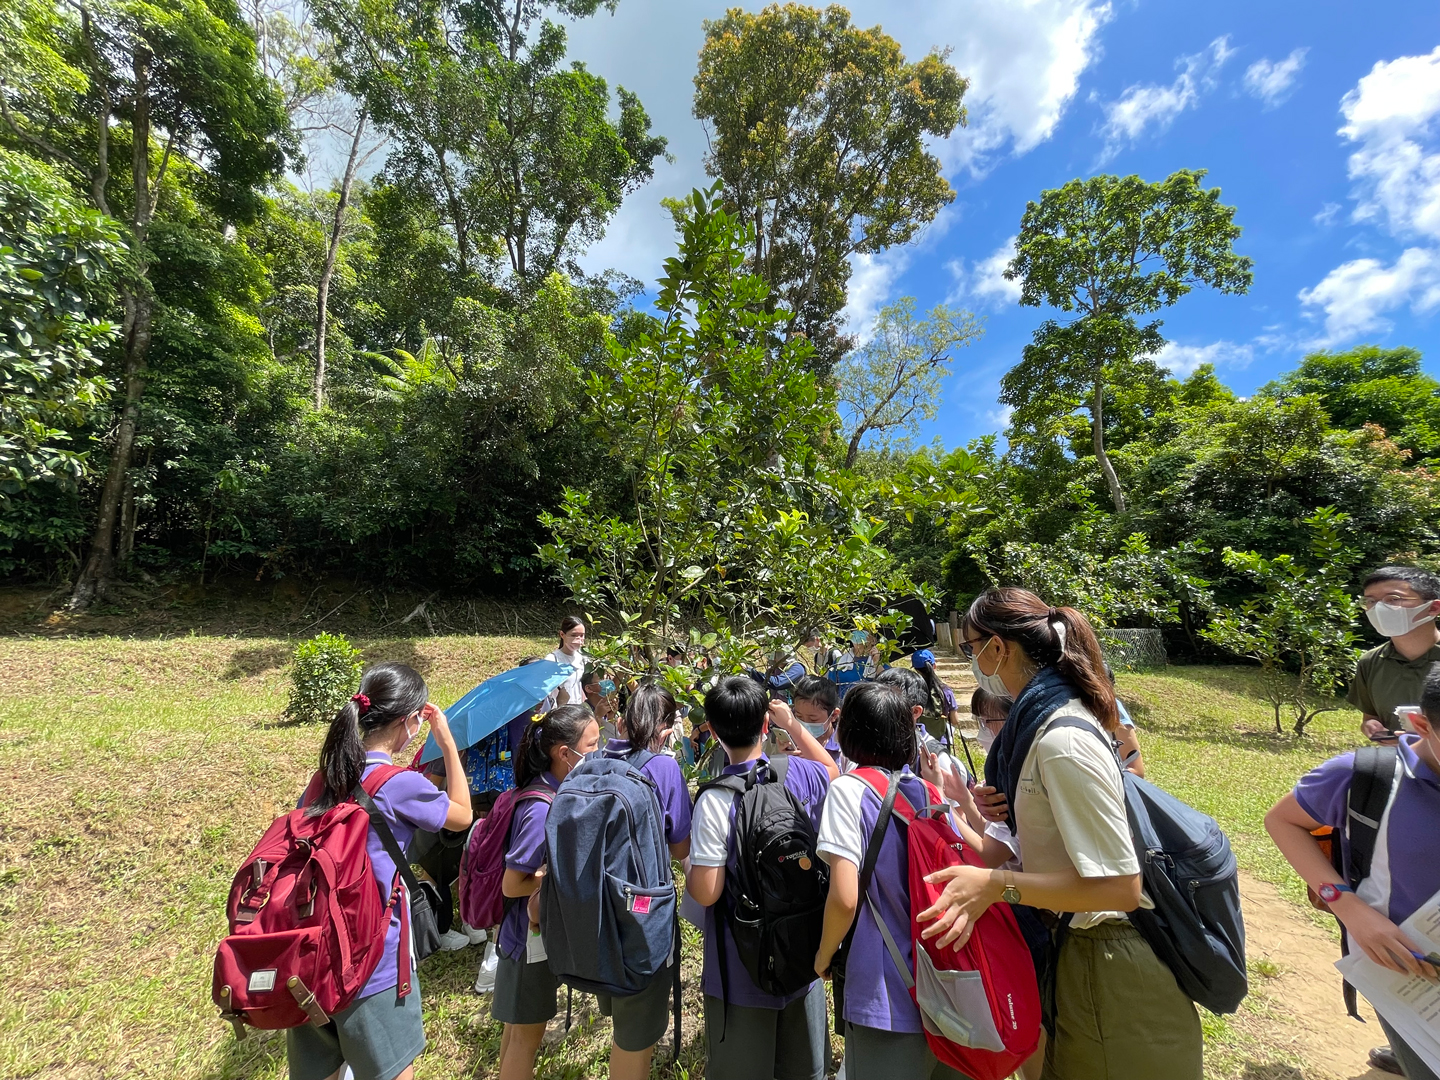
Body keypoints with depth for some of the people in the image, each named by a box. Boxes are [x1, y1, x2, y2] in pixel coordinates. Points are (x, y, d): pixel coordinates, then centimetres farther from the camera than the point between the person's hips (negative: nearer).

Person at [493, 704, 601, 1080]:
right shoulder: (542, 809, -33)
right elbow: (512, 884, -26)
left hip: (547, 928, 8)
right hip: (533, 935, -8)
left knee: (520, 1026, 27)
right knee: (527, 1031, 15)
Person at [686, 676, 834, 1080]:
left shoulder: (715, 800, -26)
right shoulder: (801, 774, -13)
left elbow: (706, 893, -22)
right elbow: (832, 771, 12)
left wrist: (686, 866, -2)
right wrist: (793, 724, 6)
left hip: (743, 966, -4)